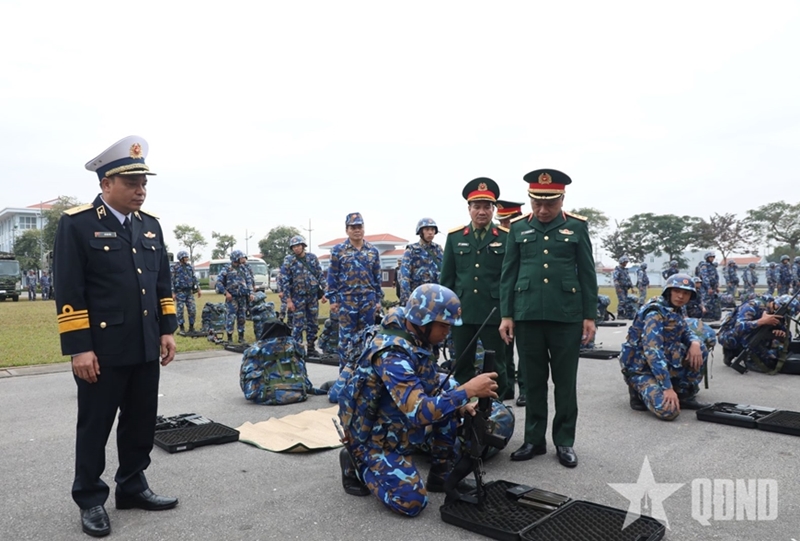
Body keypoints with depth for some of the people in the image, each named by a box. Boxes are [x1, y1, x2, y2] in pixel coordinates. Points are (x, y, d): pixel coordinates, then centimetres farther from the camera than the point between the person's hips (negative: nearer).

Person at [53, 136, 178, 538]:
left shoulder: (150, 224, 9)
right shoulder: (76, 224, -8)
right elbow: (69, 292, -11)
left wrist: (167, 331, 8)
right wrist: (79, 348, -14)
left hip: (145, 349, 6)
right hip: (102, 350, -5)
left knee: (141, 424, 14)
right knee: (95, 427, 9)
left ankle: (132, 487, 32)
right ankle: (90, 500, 26)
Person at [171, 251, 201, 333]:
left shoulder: (190, 267, 9)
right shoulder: (175, 267, -5)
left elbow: (194, 279, 14)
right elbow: (171, 280, -7)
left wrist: (198, 289, 9)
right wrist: (173, 293, -12)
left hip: (189, 292, 4)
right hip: (180, 292, -4)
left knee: (192, 310, 1)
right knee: (180, 311, 1)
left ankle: (191, 327, 12)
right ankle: (182, 328, 11)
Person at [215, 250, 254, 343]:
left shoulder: (244, 268, 9)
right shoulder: (227, 269, -4)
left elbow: (249, 281, 11)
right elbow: (219, 281, -5)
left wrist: (251, 293, 0)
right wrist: (226, 292, -12)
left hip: (243, 297, 4)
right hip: (232, 297, -4)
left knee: (241, 318, 8)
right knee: (231, 317, -6)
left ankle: (241, 337, 17)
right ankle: (230, 338, 3)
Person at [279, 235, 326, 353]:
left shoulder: (312, 257, 3)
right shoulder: (288, 261, -6)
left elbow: (320, 276, 8)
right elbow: (284, 281, -8)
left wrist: (323, 293, 4)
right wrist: (288, 300, -13)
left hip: (313, 295, 3)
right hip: (298, 297, -3)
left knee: (313, 324, 10)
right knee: (298, 325, -1)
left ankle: (311, 348, 22)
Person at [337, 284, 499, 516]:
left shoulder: (417, 340, -5)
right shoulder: (392, 354, -32)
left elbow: (430, 392, 7)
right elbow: (419, 412, -39)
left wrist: (460, 406, -11)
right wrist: (468, 390, -34)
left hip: (398, 424, 8)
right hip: (373, 437, -8)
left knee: (449, 389, -5)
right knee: (412, 502, -16)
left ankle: (441, 476, 7)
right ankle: (358, 464, 8)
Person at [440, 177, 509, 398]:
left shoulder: (506, 237, 0)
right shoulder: (455, 237, 6)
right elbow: (447, 278, 8)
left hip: (494, 313, -2)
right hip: (462, 312, 2)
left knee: (495, 367, 7)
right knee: (462, 367, 11)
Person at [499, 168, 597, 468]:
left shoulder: (577, 226, 3)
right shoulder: (519, 227, 5)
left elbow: (587, 274, 4)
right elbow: (509, 274, 5)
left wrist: (589, 316, 0)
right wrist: (506, 315, 0)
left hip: (566, 316, -1)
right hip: (527, 315, 1)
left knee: (565, 381, 7)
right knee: (532, 380, 9)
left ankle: (564, 441, 20)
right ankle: (534, 439, 22)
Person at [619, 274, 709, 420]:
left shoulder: (676, 310, 6)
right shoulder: (654, 313, -22)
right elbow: (652, 352, -30)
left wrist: (695, 342, -14)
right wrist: (668, 388, -34)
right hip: (641, 367, -8)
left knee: (700, 349, -4)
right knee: (668, 410, -26)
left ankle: (685, 395, 6)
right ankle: (639, 391, 3)